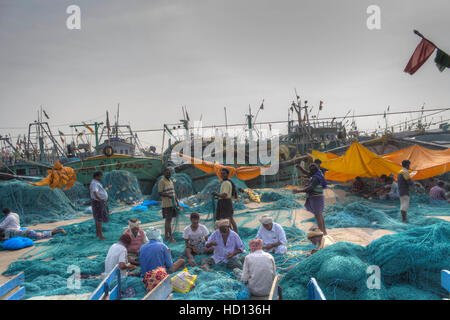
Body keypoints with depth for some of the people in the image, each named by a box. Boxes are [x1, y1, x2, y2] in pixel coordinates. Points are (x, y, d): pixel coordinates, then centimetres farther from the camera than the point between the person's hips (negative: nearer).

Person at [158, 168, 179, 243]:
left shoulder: (171, 181, 16)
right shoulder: (161, 181, -10)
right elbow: (159, 193, -16)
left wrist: (177, 202, 17)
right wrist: (168, 196, -29)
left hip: (172, 204, 9)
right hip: (166, 204, -9)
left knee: (168, 220, 12)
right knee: (168, 220, -8)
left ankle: (166, 236, 20)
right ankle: (171, 237, -8)